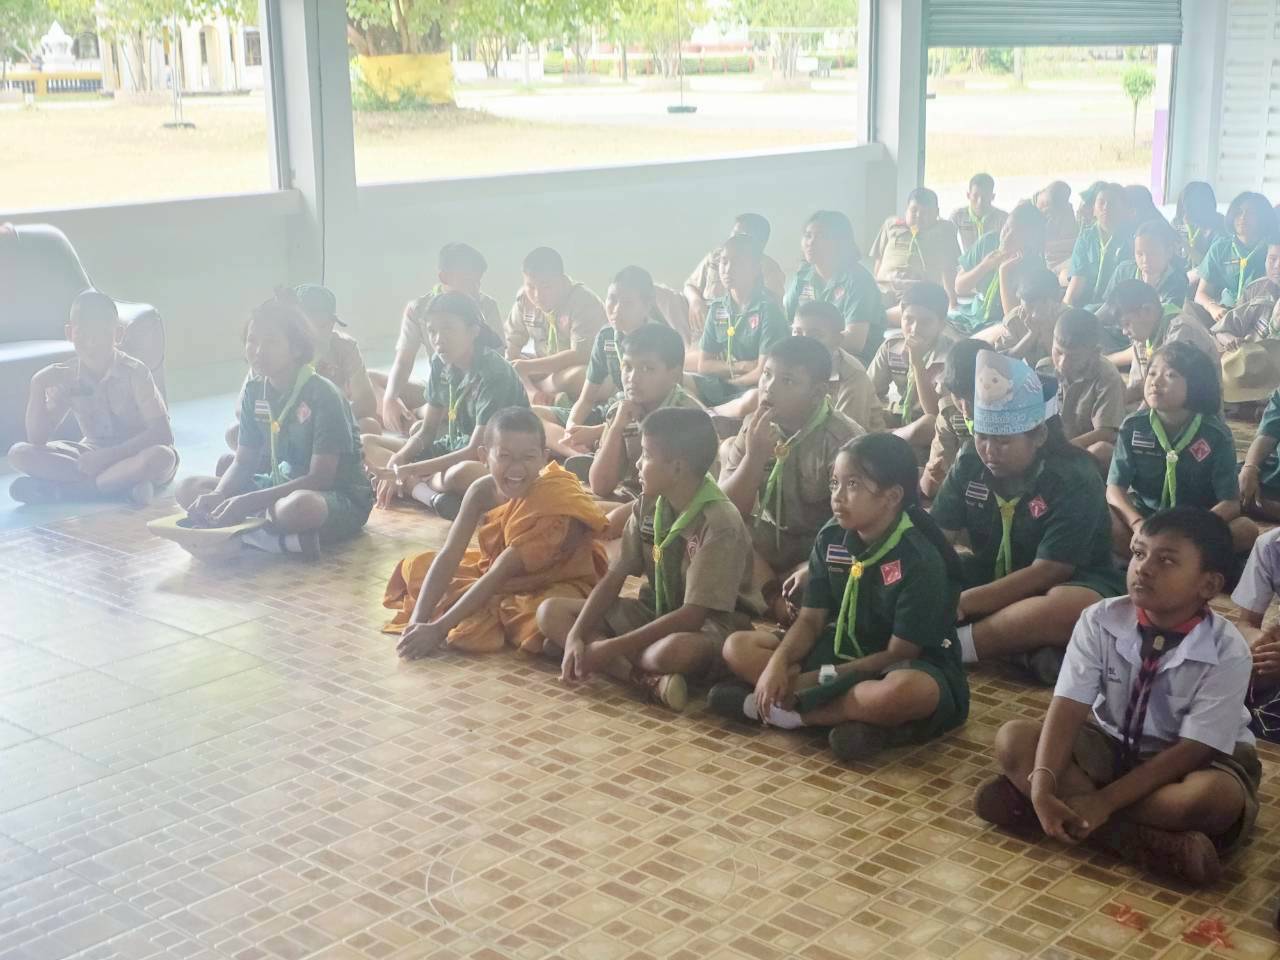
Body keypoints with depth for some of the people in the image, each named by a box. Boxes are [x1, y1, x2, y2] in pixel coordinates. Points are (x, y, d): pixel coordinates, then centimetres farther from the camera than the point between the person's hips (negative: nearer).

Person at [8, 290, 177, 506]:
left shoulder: (134, 372, -15)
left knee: (162, 456, -39)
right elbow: (37, 439, -6)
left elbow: (163, 433, -22)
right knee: (19, 454, -17)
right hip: (92, 454, 4)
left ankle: (61, 490, -30)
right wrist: (37, 388, -19)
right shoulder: (67, 377, -4)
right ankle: (124, 485, -25)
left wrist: (108, 455, -29)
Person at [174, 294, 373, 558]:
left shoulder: (323, 395, -19)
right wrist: (217, 497, -18)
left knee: (298, 506, -42)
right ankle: (287, 539, -17)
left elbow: (320, 478, -22)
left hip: (341, 497, -8)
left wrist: (249, 502, -28)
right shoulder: (254, 390, 0)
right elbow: (243, 463, 4)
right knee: (188, 489, -5)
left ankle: (240, 535, -12)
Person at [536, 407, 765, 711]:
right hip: (657, 613, 8)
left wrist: (610, 648, -28)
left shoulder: (720, 523, -24)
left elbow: (692, 616, -27)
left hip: (712, 625, -8)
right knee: (551, 612, -8)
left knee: (676, 650, -45)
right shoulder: (648, 506, -1)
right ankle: (646, 679, -25)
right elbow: (614, 577, -1)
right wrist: (576, 636, -18)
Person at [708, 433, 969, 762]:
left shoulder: (921, 560, -21)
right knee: (738, 647, -8)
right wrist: (778, 664, -22)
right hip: (843, 653, 6)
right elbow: (811, 620, -2)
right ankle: (860, 719, -23)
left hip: (906, 668, -6)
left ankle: (774, 710, -26)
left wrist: (818, 679, -22)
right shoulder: (831, 539, -4)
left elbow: (898, 654, -21)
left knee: (913, 690, -43)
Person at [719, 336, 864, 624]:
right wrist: (754, 457, -23)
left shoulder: (842, 439, -19)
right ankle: (775, 598, -13)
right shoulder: (755, 429, -3)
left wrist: (810, 570, -30)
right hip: (770, 540, 6)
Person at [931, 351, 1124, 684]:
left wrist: (963, 603, -32)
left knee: (1078, 606, -40)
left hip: (1067, 584, -5)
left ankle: (953, 644, -30)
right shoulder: (970, 464, -5)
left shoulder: (1074, 478, -21)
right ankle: (1027, 647, -27)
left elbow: (1048, 572, -26)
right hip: (994, 579, 6)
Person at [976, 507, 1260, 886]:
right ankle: (1137, 840, -28)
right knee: (1013, 739, -21)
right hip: (1110, 745, 3)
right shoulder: (1100, 621, -15)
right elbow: (1068, 709, -21)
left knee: (1218, 797, -37)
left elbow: (1193, 750, -23)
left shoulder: (1227, 651, -22)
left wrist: (1103, 801, -30)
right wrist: (1041, 787, -38)